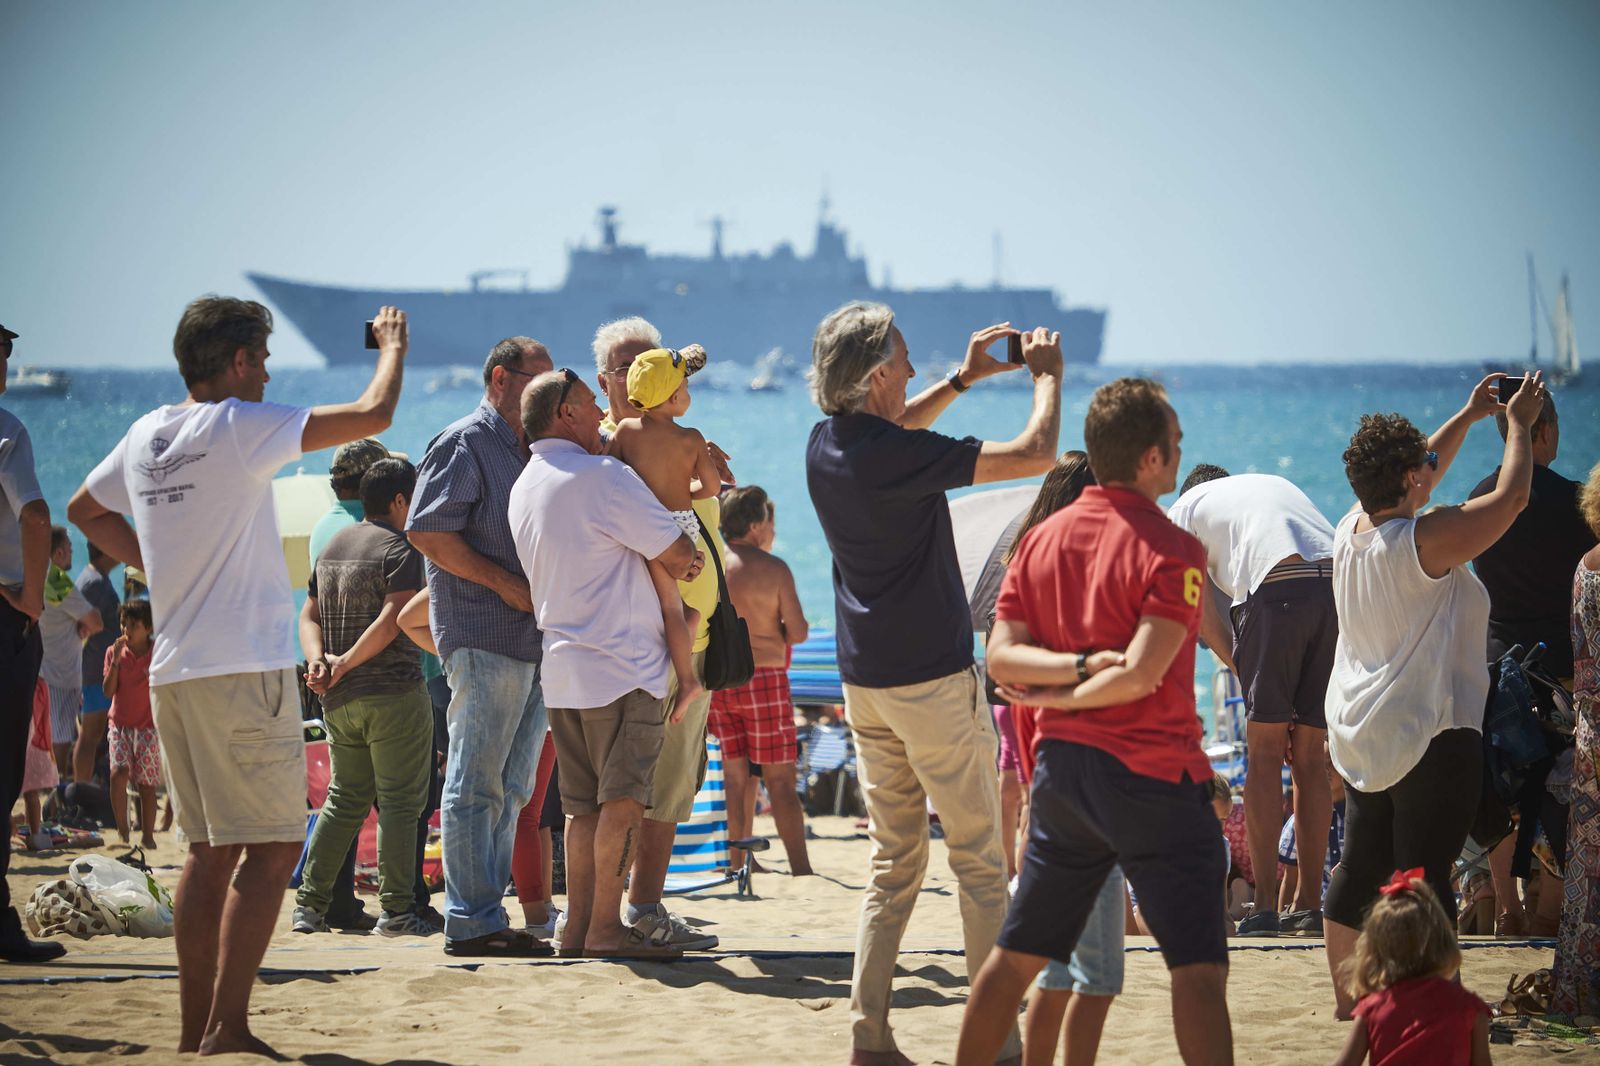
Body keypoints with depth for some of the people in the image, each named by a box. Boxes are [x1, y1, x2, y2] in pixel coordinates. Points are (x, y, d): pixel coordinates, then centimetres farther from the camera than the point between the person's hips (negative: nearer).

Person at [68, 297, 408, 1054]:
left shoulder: (144, 437, 11)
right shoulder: (238, 427, -11)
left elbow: (85, 511, 29)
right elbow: (372, 415, -10)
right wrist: (393, 343, 8)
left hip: (172, 672, 8)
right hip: (245, 668, -8)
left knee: (210, 850, 13)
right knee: (270, 848, -5)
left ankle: (194, 1025, 13)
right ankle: (227, 1027, -11)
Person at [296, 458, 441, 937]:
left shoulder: (332, 547, 16)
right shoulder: (400, 549, -8)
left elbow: (310, 615, 12)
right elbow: (393, 618, -20)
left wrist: (319, 660, -3)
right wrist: (346, 663, -15)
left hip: (340, 700, 7)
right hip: (394, 693, -7)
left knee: (344, 800, 14)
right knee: (399, 802, -3)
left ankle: (310, 904, 10)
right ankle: (397, 909, -4)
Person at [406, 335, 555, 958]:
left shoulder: (530, 452, 22)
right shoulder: (464, 444, -5)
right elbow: (426, 530, -14)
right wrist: (505, 582, -16)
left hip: (531, 640, 9)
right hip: (484, 637, -9)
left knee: (510, 788, 10)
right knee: (477, 784, -8)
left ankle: (486, 914, 15)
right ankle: (471, 923, -8)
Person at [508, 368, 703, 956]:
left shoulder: (524, 488, 15)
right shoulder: (603, 477, -12)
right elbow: (679, 554, -11)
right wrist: (687, 554, 12)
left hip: (562, 666, 8)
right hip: (622, 665, -8)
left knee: (585, 803, 11)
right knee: (623, 800, -6)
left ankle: (578, 925, 11)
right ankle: (606, 929, -6)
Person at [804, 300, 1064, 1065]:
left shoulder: (827, 445, 3)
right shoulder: (896, 456, -21)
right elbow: (1034, 455, -18)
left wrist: (963, 379, 20)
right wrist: (1046, 374, -1)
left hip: (864, 680, 8)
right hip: (931, 678, -8)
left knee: (894, 864, 12)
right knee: (979, 862, 1)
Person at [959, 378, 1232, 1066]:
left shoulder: (1041, 539, 8)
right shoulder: (1171, 550, -12)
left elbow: (1001, 655, 2)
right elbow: (1141, 674, -19)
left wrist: (1077, 664, -9)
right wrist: (1062, 696, -6)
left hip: (1060, 769, 6)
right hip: (1150, 776, -6)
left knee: (1016, 953, 16)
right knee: (1198, 967, -6)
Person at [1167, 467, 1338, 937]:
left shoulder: (1185, 509, 25)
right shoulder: (1279, 484, 37)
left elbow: (1204, 619, 16)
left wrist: (1248, 676, 20)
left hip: (1278, 588, -4)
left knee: (1264, 754, 2)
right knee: (1310, 757, 11)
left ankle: (1265, 908, -4)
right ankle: (1309, 905, 12)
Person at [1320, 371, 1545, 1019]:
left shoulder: (1352, 530, 3)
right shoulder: (1425, 542, -20)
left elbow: (1412, 477, 21)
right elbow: (1511, 497, -14)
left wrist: (1468, 416, 22)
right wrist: (1518, 425, 1)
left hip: (1360, 734, 8)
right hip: (1430, 735, -8)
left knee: (1359, 865, 16)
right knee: (1425, 875, -7)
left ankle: (1346, 995, 23)